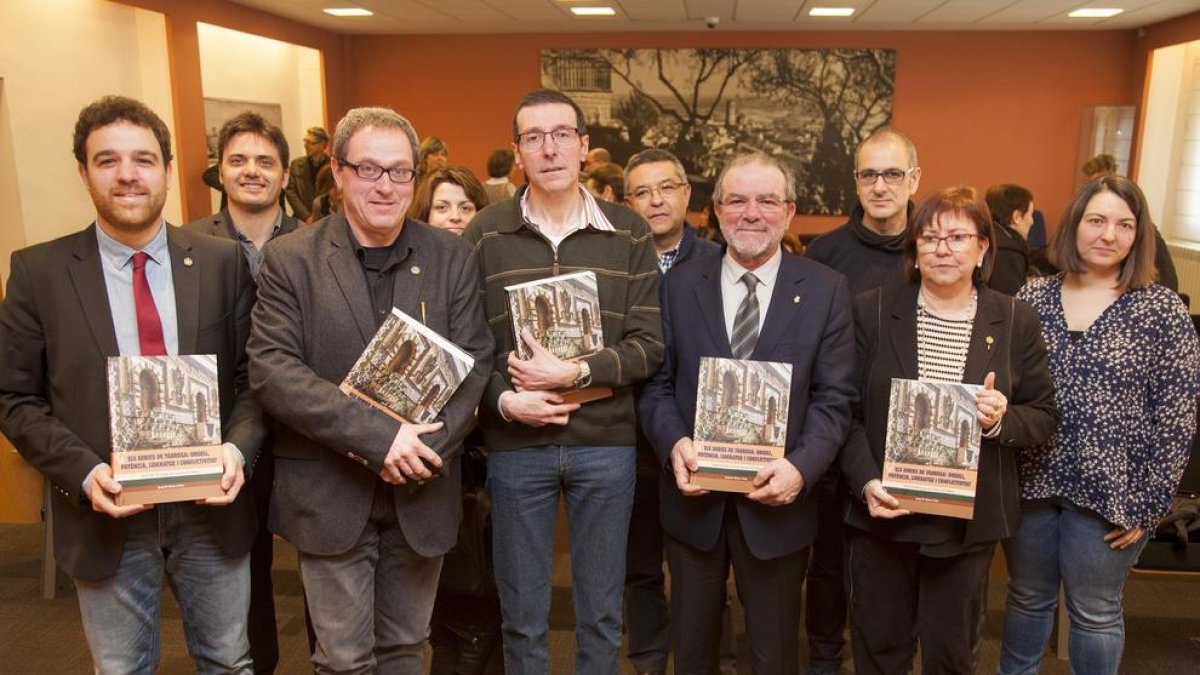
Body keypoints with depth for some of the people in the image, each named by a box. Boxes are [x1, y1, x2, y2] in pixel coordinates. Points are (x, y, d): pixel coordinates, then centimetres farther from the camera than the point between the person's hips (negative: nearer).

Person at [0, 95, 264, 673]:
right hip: (107, 516, 0)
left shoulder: (223, 262, -2)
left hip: (212, 506, 1)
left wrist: (238, 447, -16)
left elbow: (253, 375, 1)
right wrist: (83, 472, -16)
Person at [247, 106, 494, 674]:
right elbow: (271, 369, -13)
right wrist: (377, 435, -21)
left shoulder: (452, 258, 2)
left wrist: (423, 446, -17)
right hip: (330, 494, -2)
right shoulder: (289, 259, -4)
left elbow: (474, 363, -2)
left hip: (421, 494, 2)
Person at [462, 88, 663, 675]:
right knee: (523, 616, 14)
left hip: (606, 444, 1)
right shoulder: (485, 232, 0)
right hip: (515, 445, 0)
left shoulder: (629, 234, 1)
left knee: (601, 611, 16)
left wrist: (575, 373, -17)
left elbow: (648, 345, -3)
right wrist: (502, 400, -14)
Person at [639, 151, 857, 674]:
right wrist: (674, 443, -17)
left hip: (777, 498, -1)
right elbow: (657, 383, 1)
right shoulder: (680, 284, 1)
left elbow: (834, 397, -5)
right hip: (693, 497, 1)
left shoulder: (825, 289, -2)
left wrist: (801, 466, -20)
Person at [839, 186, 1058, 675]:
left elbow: (1044, 415, 4)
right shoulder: (873, 310, -4)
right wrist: (865, 482, -16)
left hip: (969, 520, 1)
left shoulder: (1016, 321, -1)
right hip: (881, 512, 0)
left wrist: (1003, 419, -18)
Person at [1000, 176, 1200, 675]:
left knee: (1094, 612, 14)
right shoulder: (1032, 297, 0)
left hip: (1108, 493, -2)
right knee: (1026, 598, 18)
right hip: (1029, 482, 2)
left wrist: (1147, 505, -8)